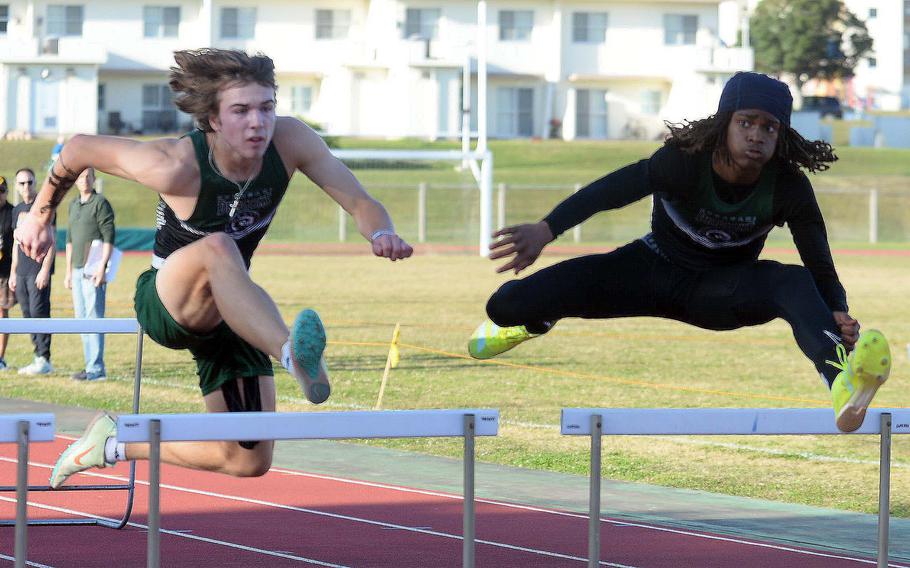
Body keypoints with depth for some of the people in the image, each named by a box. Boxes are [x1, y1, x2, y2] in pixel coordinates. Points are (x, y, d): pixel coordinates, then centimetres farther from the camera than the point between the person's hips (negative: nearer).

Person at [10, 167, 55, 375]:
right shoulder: (18, 210, 17)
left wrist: (45, 270, -17)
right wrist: (13, 272, 18)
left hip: (39, 270, -7)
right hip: (22, 271, 7)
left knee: (38, 312, -11)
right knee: (28, 315, 6)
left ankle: (44, 360, -9)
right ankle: (39, 358, 10)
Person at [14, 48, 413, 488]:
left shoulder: (289, 142, -17)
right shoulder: (176, 166, -27)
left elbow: (359, 201, -15)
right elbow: (79, 149, -14)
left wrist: (381, 233, -39)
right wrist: (40, 217, 1)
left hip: (233, 310, 6)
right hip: (163, 303, -6)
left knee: (248, 461, -1)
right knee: (218, 247, -40)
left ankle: (115, 444, 19)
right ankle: (294, 354, -63)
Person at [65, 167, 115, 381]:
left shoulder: (100, 203, -6)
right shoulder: (73, 205, 17)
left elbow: (109, 238, -12)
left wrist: (102, 267, -18)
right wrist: (68, 271, 19)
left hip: (93, 270, -8)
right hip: (77, 270, 8)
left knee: (93, 317, -10)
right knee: (82, 318, 9)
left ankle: (96, 369, -10)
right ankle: (91, 365, 14)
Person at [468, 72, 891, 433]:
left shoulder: (788, 186, -21)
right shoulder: (685, 160, -26)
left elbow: (820, 265, -20)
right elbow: (619, 187, -40)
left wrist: (838, 315, -44)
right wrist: (546, 230, -55)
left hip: (721, 291, 0)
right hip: (654, 269, 0)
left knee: (796, 283, -35)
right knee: (507, 305, -13)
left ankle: (842, 382, -65)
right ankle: (536, 318, 30)